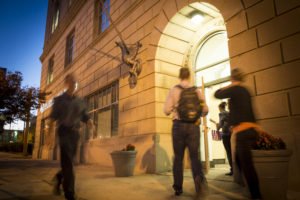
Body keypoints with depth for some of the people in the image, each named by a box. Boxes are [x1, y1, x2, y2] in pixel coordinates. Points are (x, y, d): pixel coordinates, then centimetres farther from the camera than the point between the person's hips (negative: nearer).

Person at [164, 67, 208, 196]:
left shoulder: (174, 90, 0)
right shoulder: (197, 91, 6)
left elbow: (166, 110, -5)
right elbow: (205, 110, 4)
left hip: (179, 125, -1)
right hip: (194, 126, 1)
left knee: (178, 157, 10)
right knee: (194, 156, 7)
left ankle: (178, 188, 14)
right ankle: (198, 176, -22)